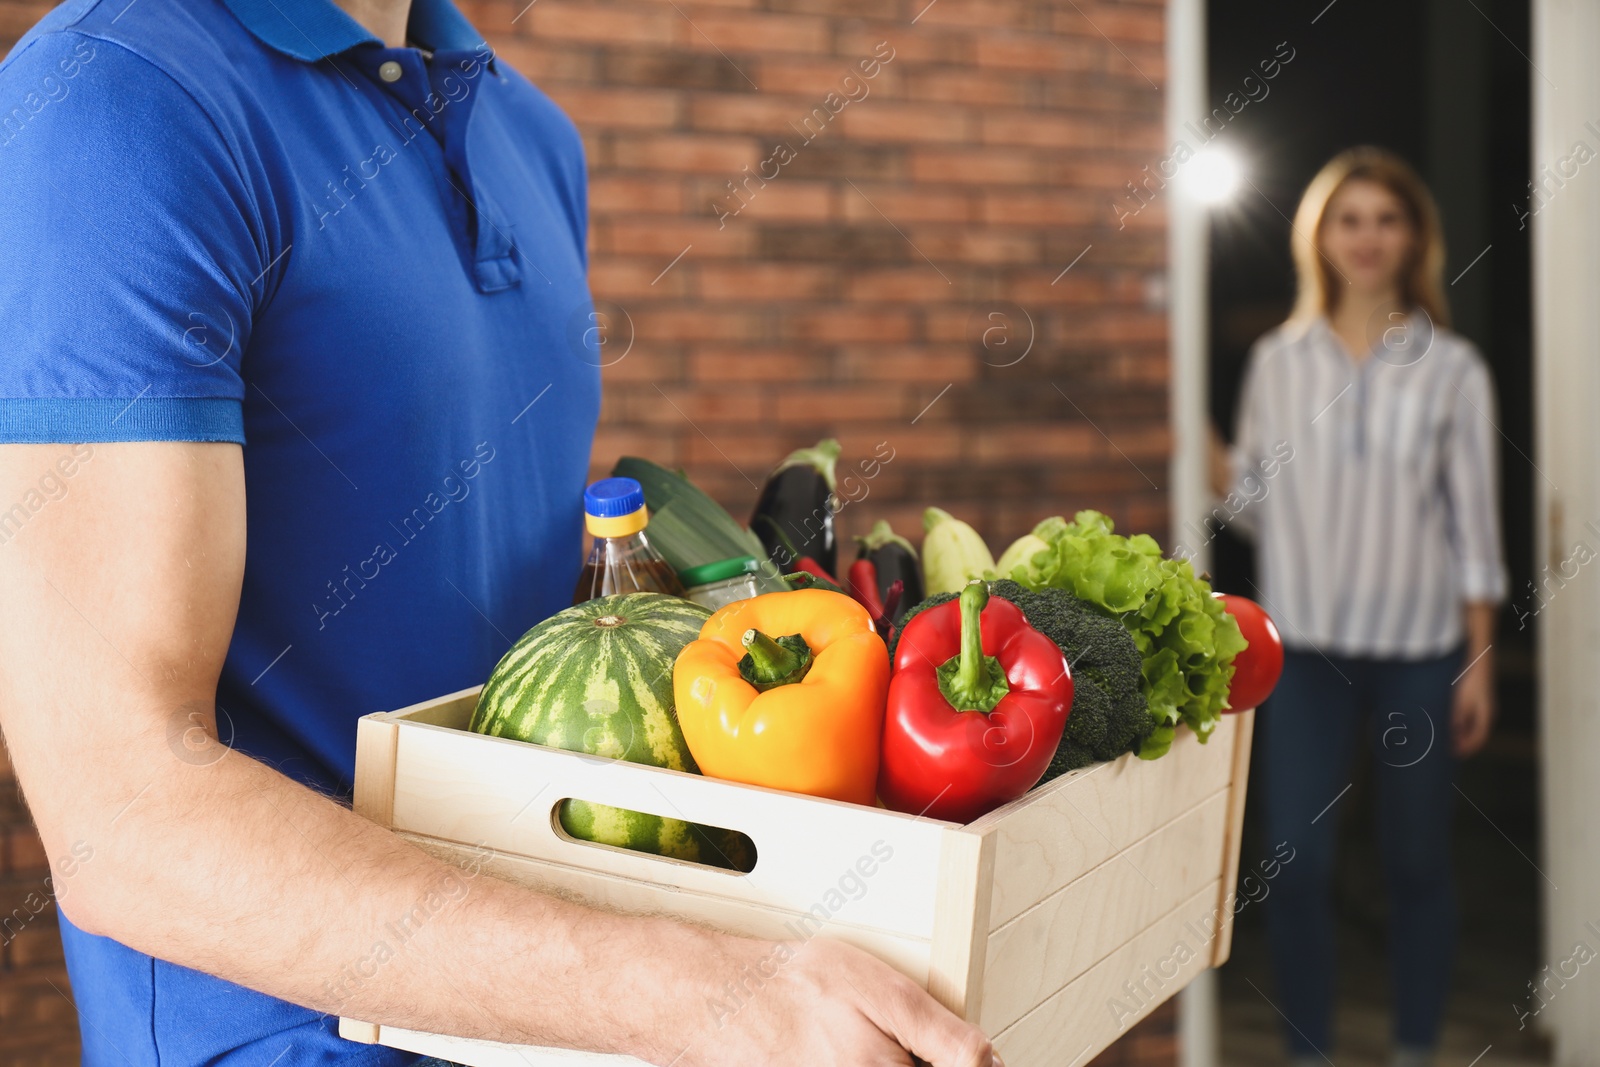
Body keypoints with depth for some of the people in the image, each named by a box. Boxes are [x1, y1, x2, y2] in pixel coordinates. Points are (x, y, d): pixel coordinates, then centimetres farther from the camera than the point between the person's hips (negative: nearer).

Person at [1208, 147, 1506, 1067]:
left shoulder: (1453, 370, 1)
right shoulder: (1278, 362, 5)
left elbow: (1475, 526, 1)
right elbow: (1258, 503, 7)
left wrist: (1481, 662, -1)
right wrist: (1202, 448, -11)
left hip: (1420, 651, -1)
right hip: (1308, 647, 1)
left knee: (1417, 863, 8)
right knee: (1296, 864, -1)